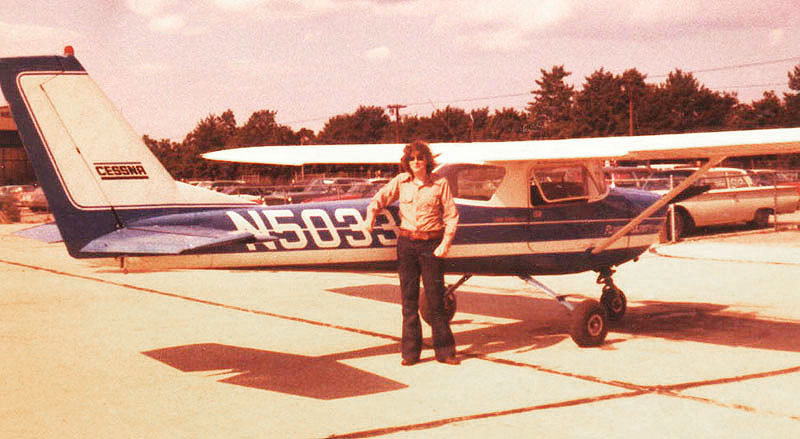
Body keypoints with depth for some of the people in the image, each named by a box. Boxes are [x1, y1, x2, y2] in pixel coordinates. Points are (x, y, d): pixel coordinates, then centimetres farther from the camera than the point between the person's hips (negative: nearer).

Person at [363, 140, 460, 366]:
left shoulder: (440, 183, -2)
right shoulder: (401, 181, 5)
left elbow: (451, 216, -1)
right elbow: (380, 198, 12)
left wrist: (445, 243, -10)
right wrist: (371, 216, -7)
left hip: (431, 244, -2)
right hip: (406, 243, 2)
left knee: (435, 299, 0)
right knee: (409, 299, 5)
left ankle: (444, 351, 11)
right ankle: (410, 352, 13)